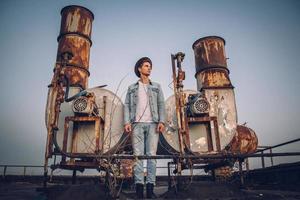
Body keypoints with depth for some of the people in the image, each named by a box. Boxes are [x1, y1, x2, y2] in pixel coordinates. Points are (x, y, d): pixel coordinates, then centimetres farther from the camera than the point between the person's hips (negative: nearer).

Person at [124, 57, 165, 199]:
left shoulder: (156, 87, 19)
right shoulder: (132, 88, 18)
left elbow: (161, 105, 9)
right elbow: (127, 105, 9)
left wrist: (161, 121, -6)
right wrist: (127, 122, -7)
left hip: (152, 124, 0)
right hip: (137, 124, 0)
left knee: (151, 154, -5)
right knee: (138, 154, -6)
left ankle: (150, 187, -4)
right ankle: (139, 186, -4)